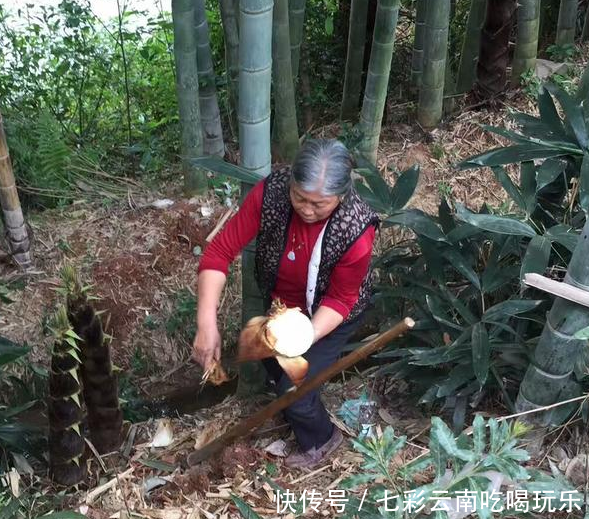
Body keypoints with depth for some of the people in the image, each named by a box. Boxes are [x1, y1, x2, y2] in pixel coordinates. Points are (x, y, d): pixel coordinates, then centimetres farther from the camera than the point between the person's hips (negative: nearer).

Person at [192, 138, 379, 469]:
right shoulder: (270, 192, -32)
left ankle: (320, 439, 31)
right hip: (280, 302, 4)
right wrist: (207, 324, -38)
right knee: (273, 365, 22)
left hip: (329, 315, -4)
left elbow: (339, 301, -23)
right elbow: (220, 251, -30)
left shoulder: (357, 231, -38)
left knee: (293, 389, -5)